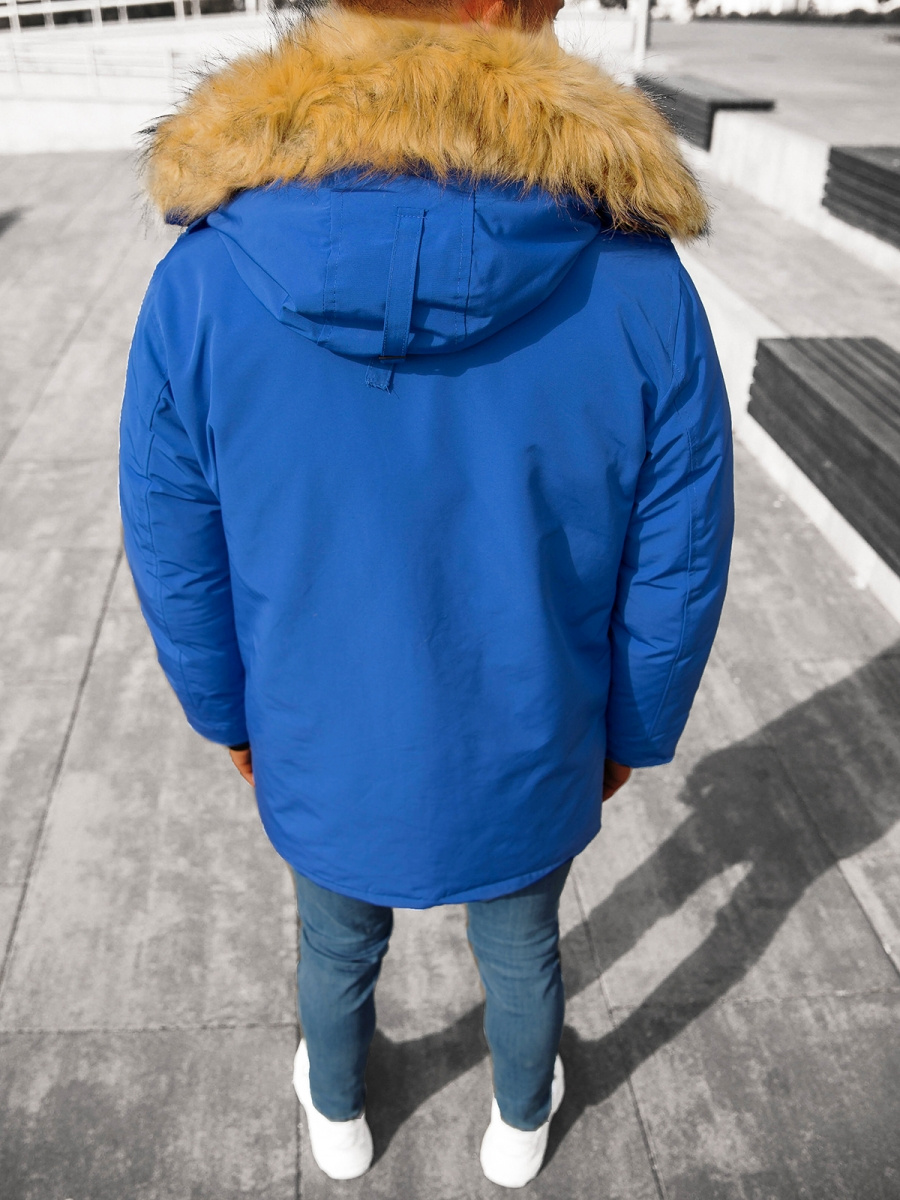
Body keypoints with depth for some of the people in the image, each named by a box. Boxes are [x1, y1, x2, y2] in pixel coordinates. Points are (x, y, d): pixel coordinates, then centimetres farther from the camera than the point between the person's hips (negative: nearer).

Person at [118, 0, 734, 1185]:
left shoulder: (204, 279, -23)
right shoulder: (639, 286, -25)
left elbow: (175, 556, -11)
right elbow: (678, 573, -14)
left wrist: (232, 715, 8)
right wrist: (631, 732, 6)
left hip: (325, 758, 1)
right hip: (526, 767, 0)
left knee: (337, 947, 32)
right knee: (521, 949, 31)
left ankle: (338, 1116, 63)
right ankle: (521, 1124, 61)